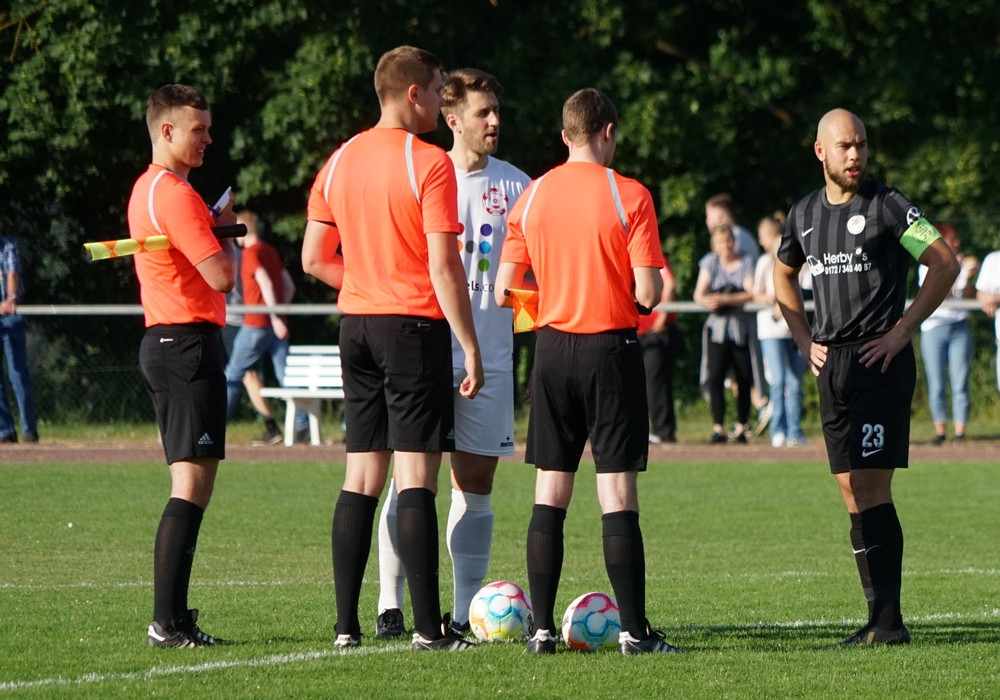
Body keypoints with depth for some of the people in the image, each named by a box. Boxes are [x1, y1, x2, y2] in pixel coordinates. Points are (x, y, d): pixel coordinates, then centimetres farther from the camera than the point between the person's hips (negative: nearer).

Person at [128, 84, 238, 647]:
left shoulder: (147, 189, 17)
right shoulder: (175, 194, -15)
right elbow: (222, 276, -18)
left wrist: (212, 227, 11)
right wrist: (226, 230, 0)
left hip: (164, 341, 11)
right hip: (190, 342, -11)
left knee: (190, 485, 13)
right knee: (194, 484, -12)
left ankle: (172, 616, 13)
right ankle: (169, 622, -16)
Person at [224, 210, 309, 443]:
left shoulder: (250, 253, -8)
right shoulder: (272, 251, 15)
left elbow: (266, 284, -20)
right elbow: (289, 286, 17)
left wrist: (274, 317, -24)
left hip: (256, 325, -7)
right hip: (276, 327, 7)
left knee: (234, 375, 5)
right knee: (287, 377, 0)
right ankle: (303, 426, -10)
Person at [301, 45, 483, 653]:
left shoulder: (339, 162, 10)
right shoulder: (430, 164, -11)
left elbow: (314, 258, 12)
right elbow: (444, 266, -15)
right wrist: (471, 348, -11)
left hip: (356, 326, 6)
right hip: (415, 326, -6)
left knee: (362, 476, 9)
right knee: (417, 476, -7)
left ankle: (346, 625, 7)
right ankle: (429, 627, -8)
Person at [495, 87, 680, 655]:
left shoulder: (532, 196, 3)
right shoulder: (628, 196, -9)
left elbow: (504, 291, 4)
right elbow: (648, 293, -14)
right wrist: (656, 287, 10)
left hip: (553, 348, 4)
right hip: (612, 348, -3)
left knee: (550, 495, 7)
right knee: (618, 495, -2)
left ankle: (543, 628, 5)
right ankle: (635, 630, -3)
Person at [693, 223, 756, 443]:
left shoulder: (747, 262, 1)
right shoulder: (711, 262, 8)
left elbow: (751, 294, -10)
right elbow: (699, 294, 1)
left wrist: (725, 299, -21)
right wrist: (708, 301, -22)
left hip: (742, 327, -1)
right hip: (718, 328, 1)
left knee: (744, 378, 1)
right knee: (715, 376, -11)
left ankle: (741, 426, 12)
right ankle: (718, 428, -10)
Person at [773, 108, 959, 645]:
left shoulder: (887, 206, -5)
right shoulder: (804, 214, 13)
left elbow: (945, 264, -6)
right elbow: (784, 277, 30)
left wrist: (902, 330, -9)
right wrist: (805, 340, 16)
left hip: (881, 362, -6)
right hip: (832, 366, 6)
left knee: (871, 490, -11)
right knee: (852, 494, 5)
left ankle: (888, 620, -11)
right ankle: (879, 620, 9)